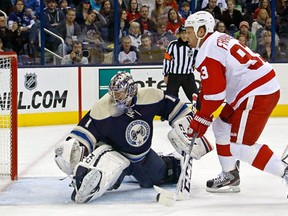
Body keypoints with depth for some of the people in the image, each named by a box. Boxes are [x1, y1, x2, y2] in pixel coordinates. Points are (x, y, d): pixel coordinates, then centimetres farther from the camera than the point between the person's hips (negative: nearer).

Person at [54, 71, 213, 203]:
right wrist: (73, 146, -44)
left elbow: (172, 106, -7)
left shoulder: (150, 97, -23)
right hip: (113, 151, -4)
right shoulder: (101, 109, -30)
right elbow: (85, 131, -28)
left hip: (143, 154, 5)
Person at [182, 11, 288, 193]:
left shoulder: (207, 54, -13)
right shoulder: (219, 39, 17)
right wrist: (202, 113, 21)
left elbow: (214, 94, -15)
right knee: (222, 126, 20)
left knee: (240, 146, -9)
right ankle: (230, 176, 26)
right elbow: (211, 87, 22)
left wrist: (200, 119, -4)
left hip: (258, 95, -11)